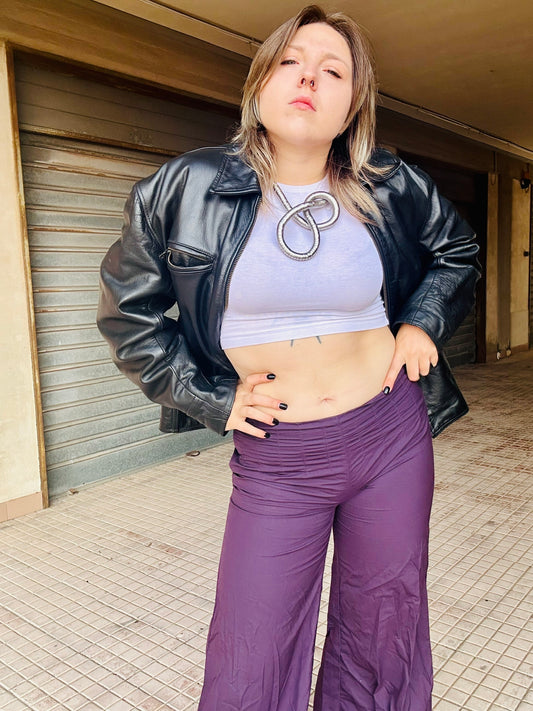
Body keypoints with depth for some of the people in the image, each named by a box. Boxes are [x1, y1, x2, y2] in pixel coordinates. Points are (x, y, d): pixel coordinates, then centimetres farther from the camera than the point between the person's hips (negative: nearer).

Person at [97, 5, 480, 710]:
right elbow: (127, 307, 5)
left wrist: (424, 322, 3)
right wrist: (208, 398, -1)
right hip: (276, 459, -1)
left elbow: (457, 250, 20)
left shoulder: (392, 189, 0)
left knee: (384, 640, 17)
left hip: (393, 435, 3)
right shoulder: (188, 188, -5)